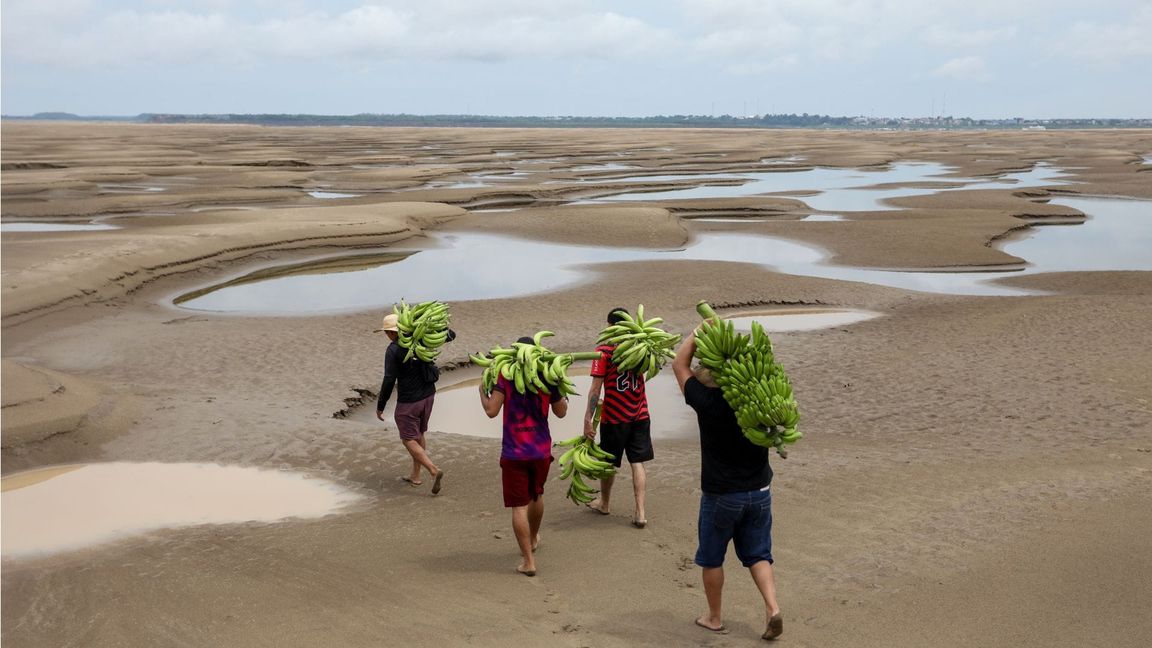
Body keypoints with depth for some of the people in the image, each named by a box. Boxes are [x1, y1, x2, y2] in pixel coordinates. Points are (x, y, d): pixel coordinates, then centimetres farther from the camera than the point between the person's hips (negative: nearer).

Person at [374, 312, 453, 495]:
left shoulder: (393, 350, -18)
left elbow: (389, 381, -19)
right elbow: (450, 335, 4)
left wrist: (380, 406, -10)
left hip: (409, 402, -7)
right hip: (428, 395, 7)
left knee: (409, 441, 4)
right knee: (419, 435, 22)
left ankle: (434, 471, -14)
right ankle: (415, 476, 30)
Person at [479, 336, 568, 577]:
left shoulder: (505, 376, -11)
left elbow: (492, 411, -14)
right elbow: (561, 412, 8)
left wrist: (483, 390, 4)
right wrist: (562, 390, 23)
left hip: (514, 453, -4)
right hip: (542, 450, 4)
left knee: (519, 506, 2)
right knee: (536, 495, 27)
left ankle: (529, 561, 1)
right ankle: (533, 539, 50)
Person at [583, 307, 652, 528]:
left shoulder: (604, 351, -14)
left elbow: (596, 388, -16)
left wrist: (588, 418, -13)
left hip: (614, 418, -3)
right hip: (640, 415, 3)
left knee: (609, 462, 15)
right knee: (637, 462, 7)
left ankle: (605, 503, 35)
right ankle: (640, 512, 0)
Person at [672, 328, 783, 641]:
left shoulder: (708, 402, -18)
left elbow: (679, 365, -8)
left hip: (721, 495, -4)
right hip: (759, 491, 4)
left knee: (711, 558, 14)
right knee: (758, 555, 15)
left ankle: (714, 618, 23)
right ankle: (773, 608, -1)